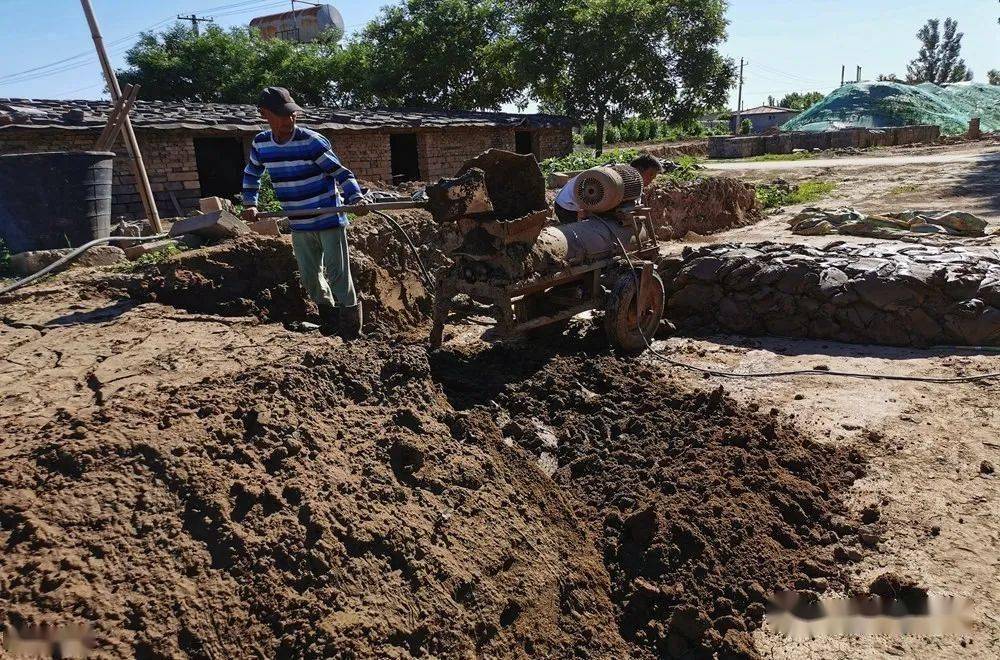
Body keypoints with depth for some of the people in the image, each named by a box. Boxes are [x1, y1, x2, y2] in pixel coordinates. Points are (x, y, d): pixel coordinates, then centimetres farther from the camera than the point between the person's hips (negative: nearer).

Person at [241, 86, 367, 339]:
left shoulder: (312, 141, -14)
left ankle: (352, 334, 6)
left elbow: (340, 172, -13)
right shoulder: (260, 144, 3)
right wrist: (250, 204, 10)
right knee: (310, 279, 13)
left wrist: (356, 197, -30)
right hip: (299, 225, 6)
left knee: (337, 275, -4)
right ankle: (330, 330, 30)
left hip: (329, 220, -6)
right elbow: (251, 175, 20)